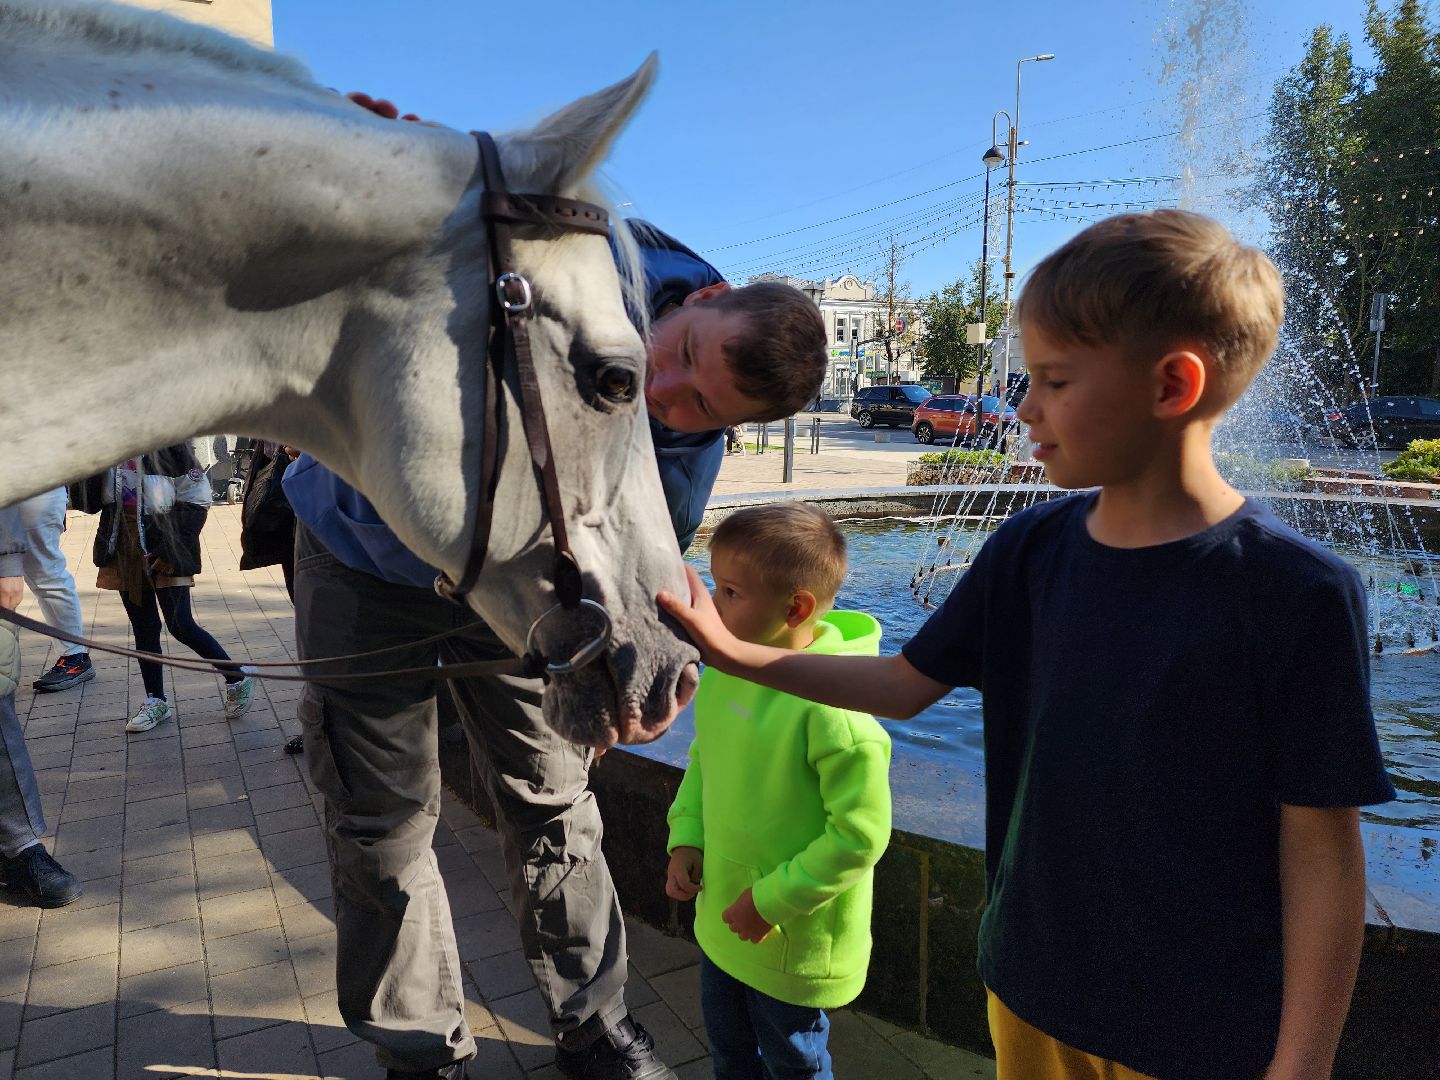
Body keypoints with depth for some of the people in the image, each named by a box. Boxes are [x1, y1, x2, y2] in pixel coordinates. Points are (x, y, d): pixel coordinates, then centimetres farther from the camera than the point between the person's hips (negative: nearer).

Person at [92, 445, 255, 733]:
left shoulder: (169, 443, -10)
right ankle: (155, 701, 23)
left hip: (164, 548, -6)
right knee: (143, 628, 12)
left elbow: (196, 501, -12)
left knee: (180, 625, -8)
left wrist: (170, 548, -16)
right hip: (125, 550, 6)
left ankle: (237, 677, 9)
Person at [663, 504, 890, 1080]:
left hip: (794, 941, -7)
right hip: (721, 915, 7)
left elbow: (860, 836, -25)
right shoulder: (724, 670, -8)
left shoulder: (832, 707, -32)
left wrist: (773, 902, -20)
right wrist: (686, 839, -2)